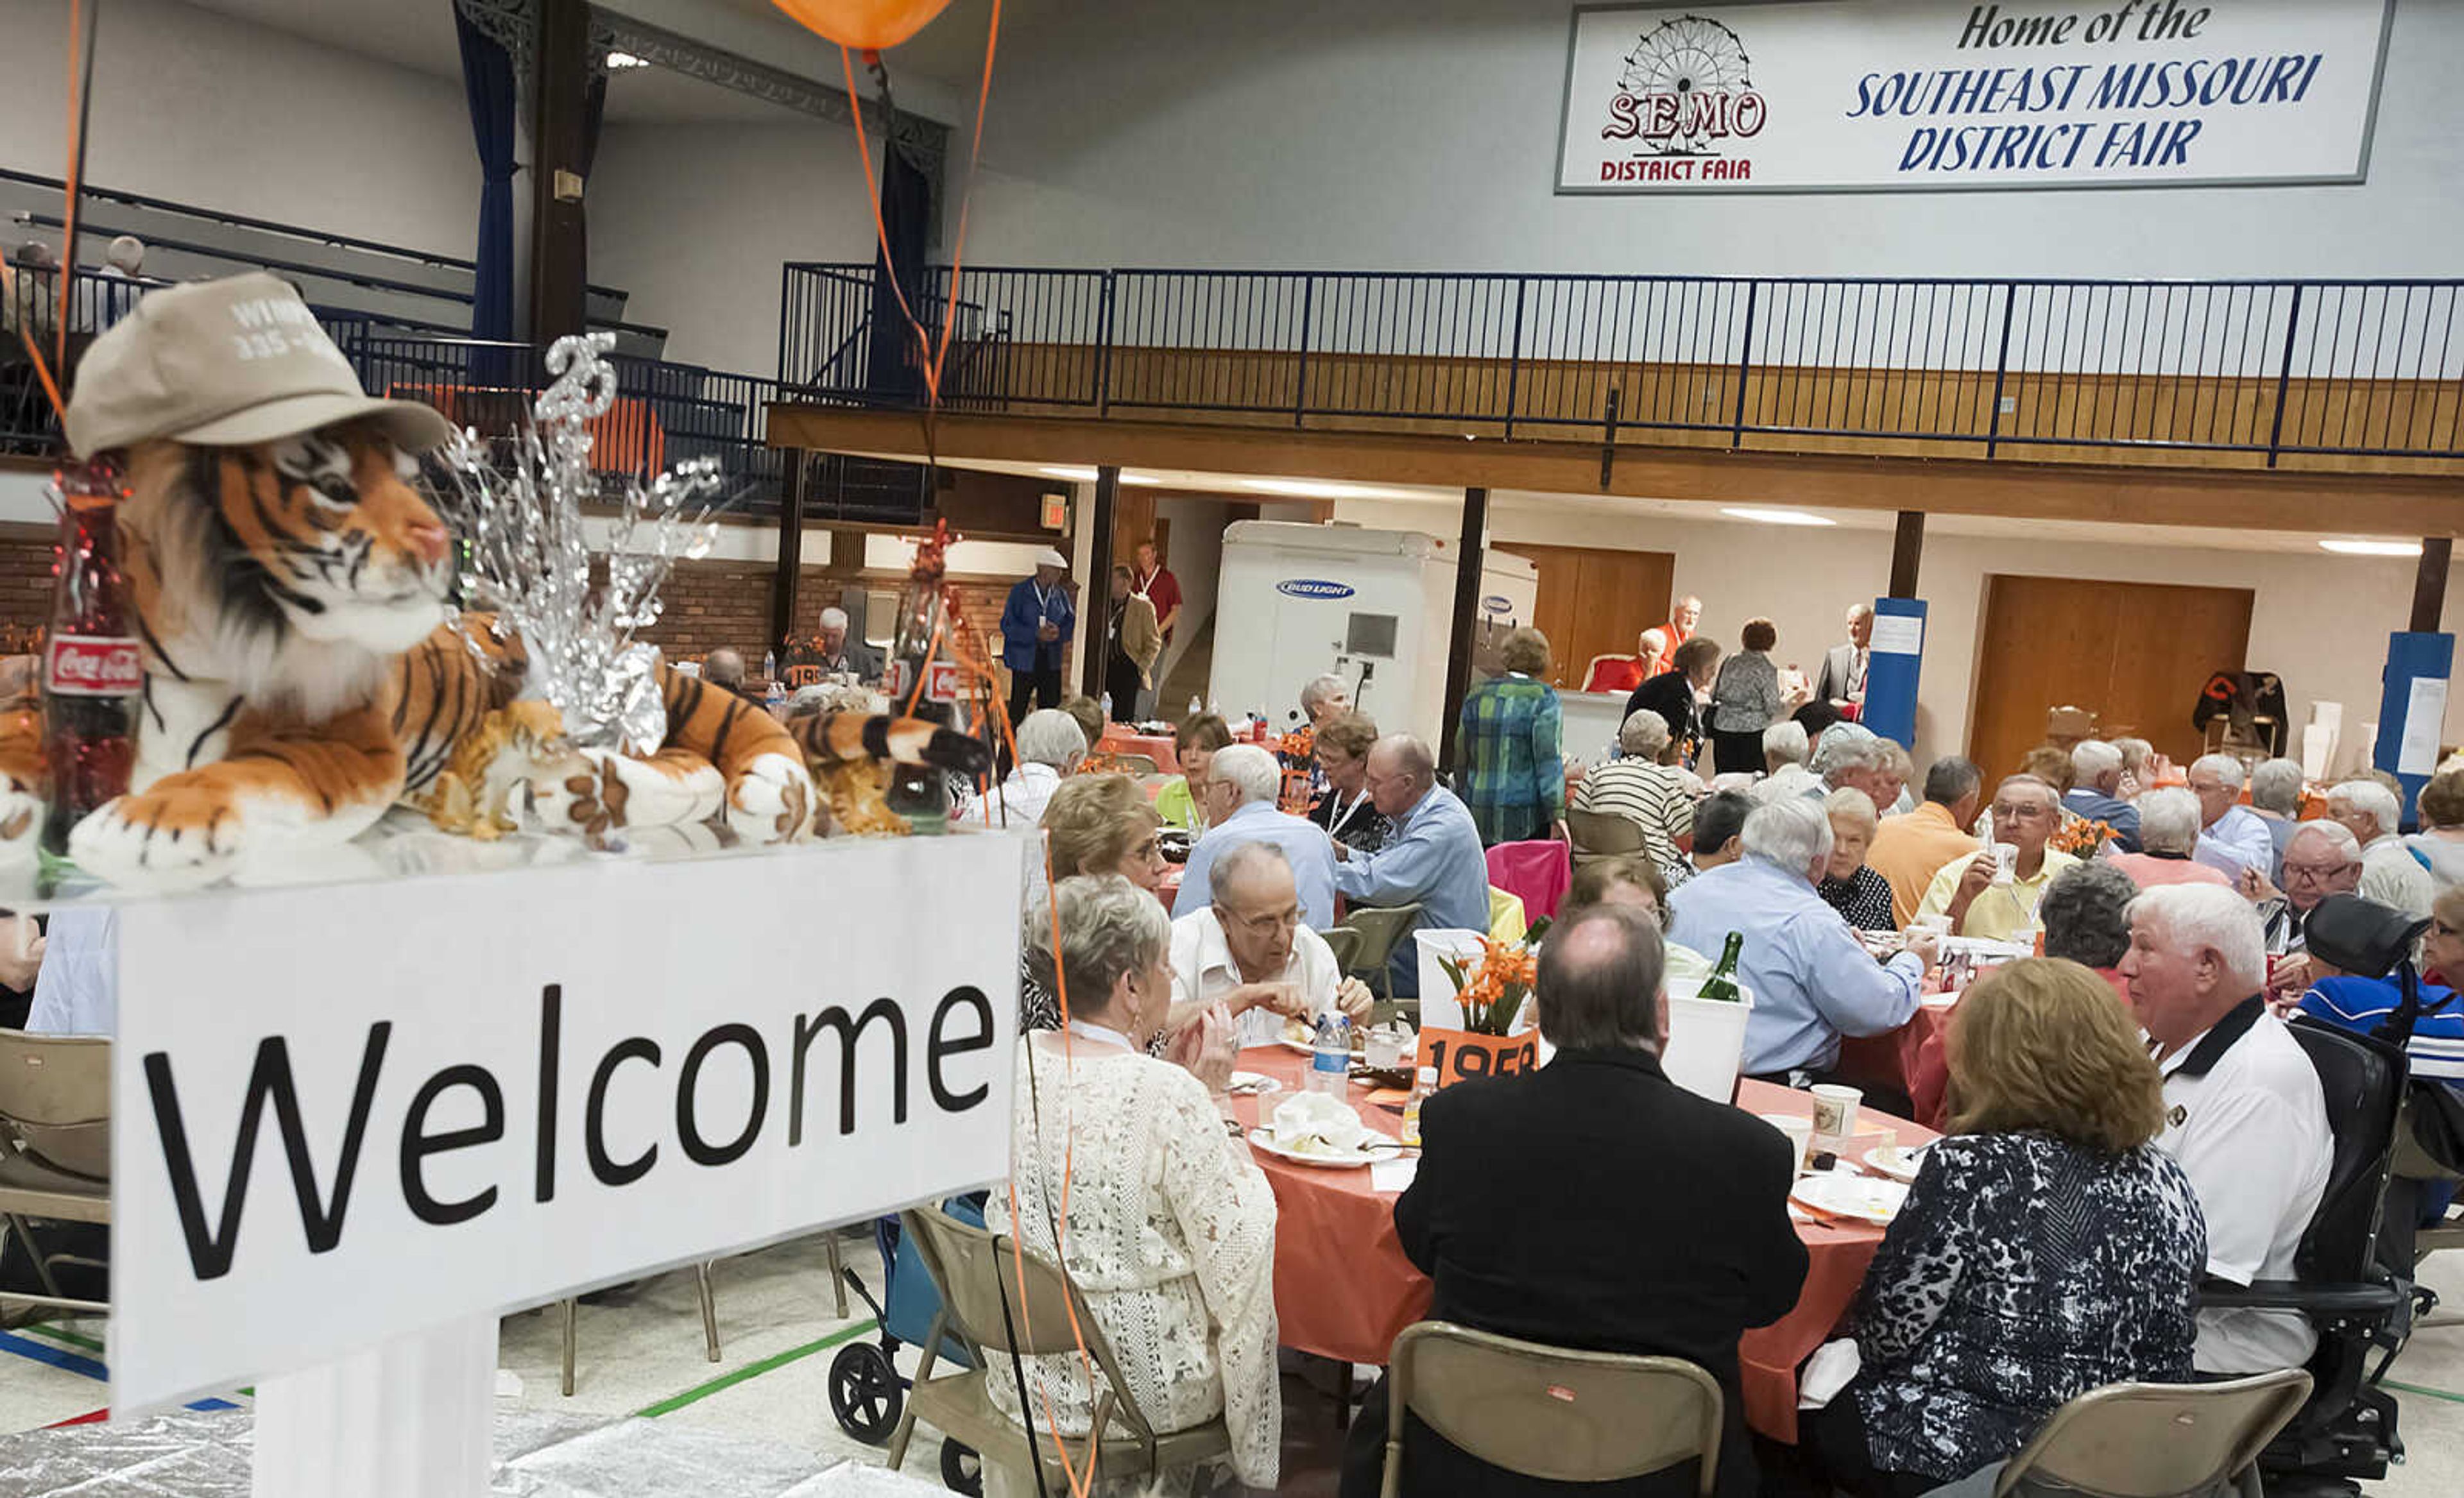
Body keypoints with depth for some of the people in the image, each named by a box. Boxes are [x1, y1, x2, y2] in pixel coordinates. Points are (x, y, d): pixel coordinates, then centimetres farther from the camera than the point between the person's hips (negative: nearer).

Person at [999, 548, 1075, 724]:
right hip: (1025, 661, -4)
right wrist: (1036, 634, -20)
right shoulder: (1020, 592, -6)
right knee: (1018, 709, 2)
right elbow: (1007, 625, -11)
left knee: (1051, 708, 6)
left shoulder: (1060, 594, 6)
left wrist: (1059, 632, -11)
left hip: (1051, 661, 4)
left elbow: (1071, 621, 12)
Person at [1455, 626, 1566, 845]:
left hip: (1479, 819, 5)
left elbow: (1461, 758, 15)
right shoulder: (1543, 697, -3)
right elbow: (1548, 759, -10)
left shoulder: (1476, 696, 11)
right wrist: (1557, 815, -11)